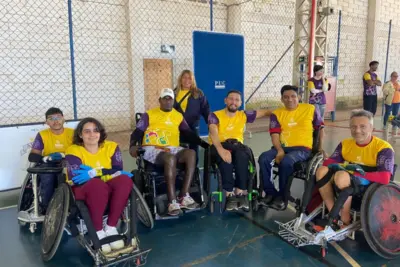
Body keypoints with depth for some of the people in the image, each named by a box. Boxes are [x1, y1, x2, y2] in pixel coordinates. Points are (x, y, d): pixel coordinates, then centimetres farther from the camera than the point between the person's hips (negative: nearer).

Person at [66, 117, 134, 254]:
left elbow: (119, 171, -11)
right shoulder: (74, 151, -8)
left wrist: (94, 172, -23)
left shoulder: (111, 147, 1)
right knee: (97, 184, -37)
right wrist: (107, 173, -24)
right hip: (82, 192, -3)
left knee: (125, 180, -28)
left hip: (108, 191, 4)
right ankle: (98, 232, -22)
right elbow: (76, 179, -22)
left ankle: (111, 228, -20)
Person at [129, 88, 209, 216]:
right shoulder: (149, 115, 10)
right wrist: (133, 145, -17)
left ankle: (184, 196, -28)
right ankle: (172, 201, -34)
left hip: (172, 149, 4)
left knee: (191, 153, -28)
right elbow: (137, 132, 3)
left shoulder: (179, 116, 19)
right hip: (151, 149, -3)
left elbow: (189, 134, 13)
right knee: (170, 158, -38)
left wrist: (205, 144, 1)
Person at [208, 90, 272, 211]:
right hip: (219, 146, -2)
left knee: (242, 155, -34)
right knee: (225, 157, -38)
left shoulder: (243, 115, 13)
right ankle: (230, 195, -32)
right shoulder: (215, 115, 0)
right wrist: (221, 149, -36)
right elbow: (213, 134, -18)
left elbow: (265, 112, 15)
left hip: (236, 144, 3)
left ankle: (240, 193, -29)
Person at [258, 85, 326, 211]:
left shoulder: (310, 109, 6)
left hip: (303, 148, -3)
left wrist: (320, 147, 13)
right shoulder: (277, 114, 9)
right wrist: (280, 150, -17)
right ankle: (270, 193, -11)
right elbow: (275, 134, -1)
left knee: (286, 161, -34)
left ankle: (282, 196, -15)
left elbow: (320, 128, 17)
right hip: (282, 147, 3)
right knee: (263, 158, -26)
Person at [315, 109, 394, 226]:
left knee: (341, 176, -34)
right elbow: (329, 162, 0)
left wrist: (355, 173, -25)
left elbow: (384, 178, -22)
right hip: (347, 184, 6)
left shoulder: (383, 148, -9)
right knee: (322, 170, -19)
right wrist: (338, 166, -23)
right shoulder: (345, 143, 8)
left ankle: (345, 220, -19)